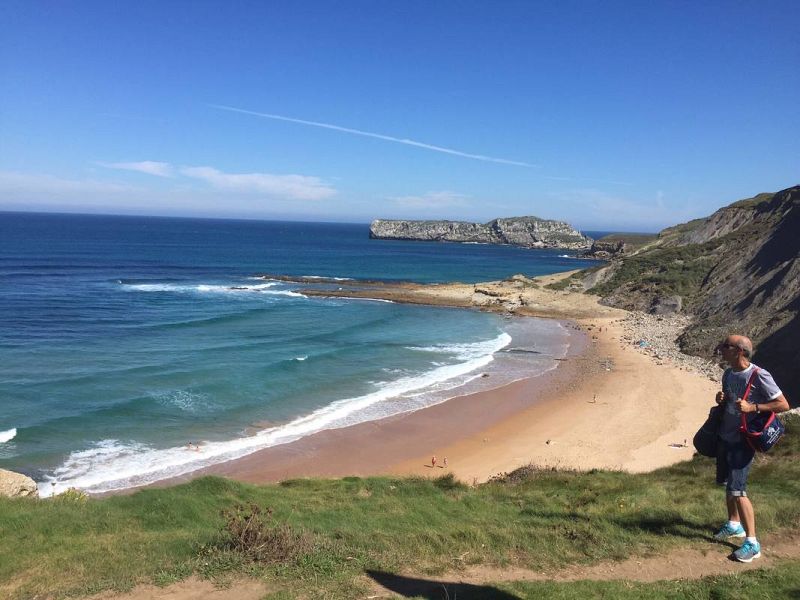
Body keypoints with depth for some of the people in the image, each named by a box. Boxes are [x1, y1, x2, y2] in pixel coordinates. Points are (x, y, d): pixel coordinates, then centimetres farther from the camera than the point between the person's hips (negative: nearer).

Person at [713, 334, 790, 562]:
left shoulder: (759, 376, -19)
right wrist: (721, 399, -3)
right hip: (725, 437, 8)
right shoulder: (728, 374, 5)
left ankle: (752, 543, 1)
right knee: (728, 484, 19)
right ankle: (734, 524, 38)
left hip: (743, 441, -8)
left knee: (737, 489, -10)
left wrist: (753, 407, -27)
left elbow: (783, 405, -17)